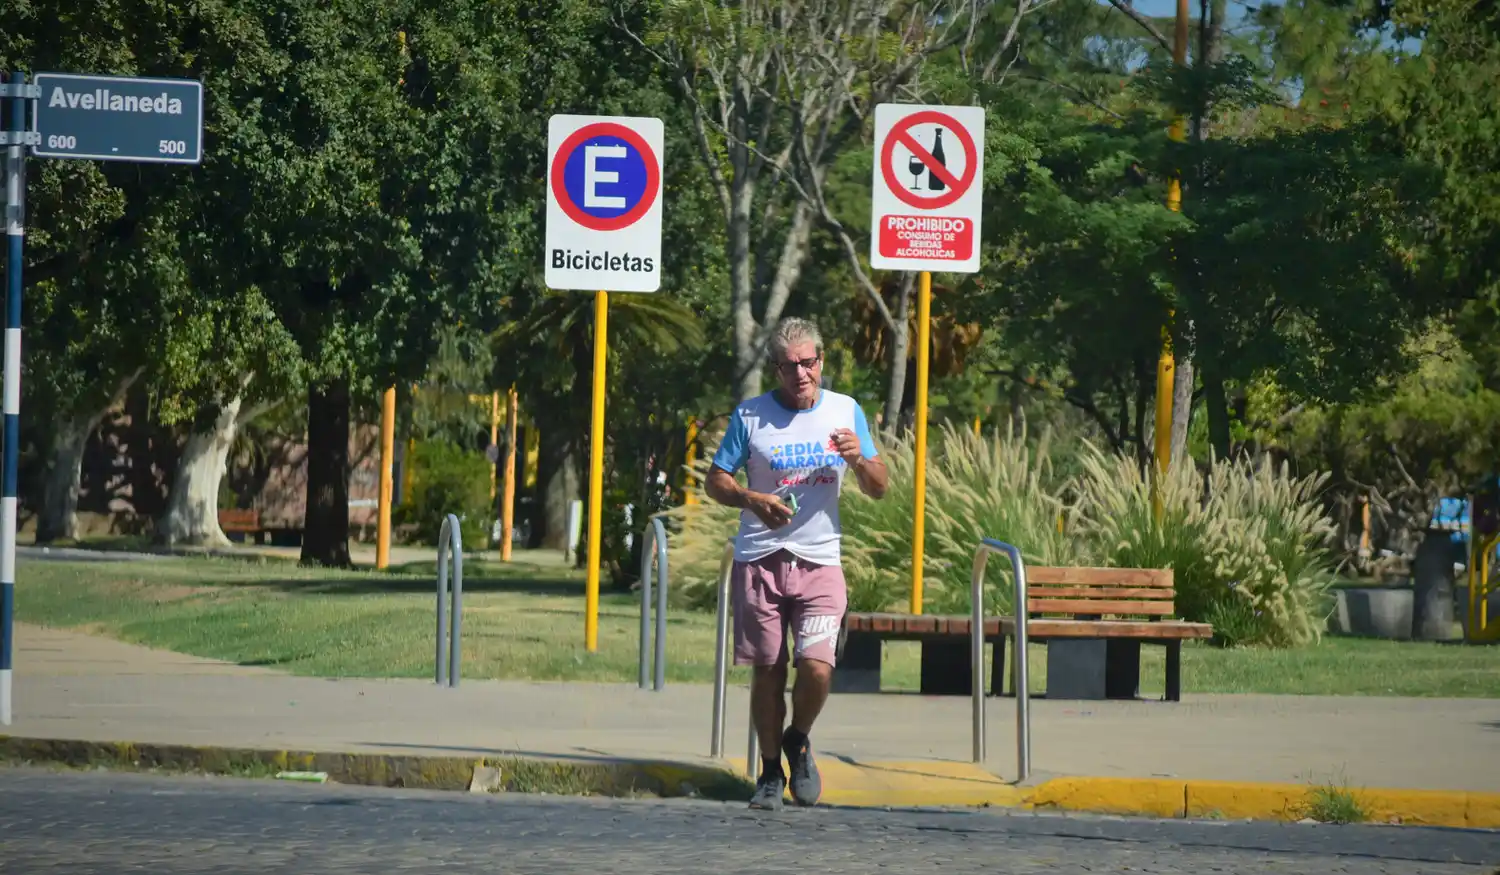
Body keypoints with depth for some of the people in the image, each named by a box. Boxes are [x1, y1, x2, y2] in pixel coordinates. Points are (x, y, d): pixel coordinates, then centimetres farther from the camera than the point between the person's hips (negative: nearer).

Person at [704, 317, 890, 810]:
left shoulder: (846, 412, 7)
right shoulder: (750, 415, 2)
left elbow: (879, 489, 10)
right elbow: (715, 481, 6)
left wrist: (859, 461, -12)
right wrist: (752, 500, -14)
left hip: (819, 561, 0)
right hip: (759, 560, 0)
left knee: (817, 666, -15)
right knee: (767, 672, 1)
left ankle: (798, 742, 14)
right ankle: (770, 772, 17)